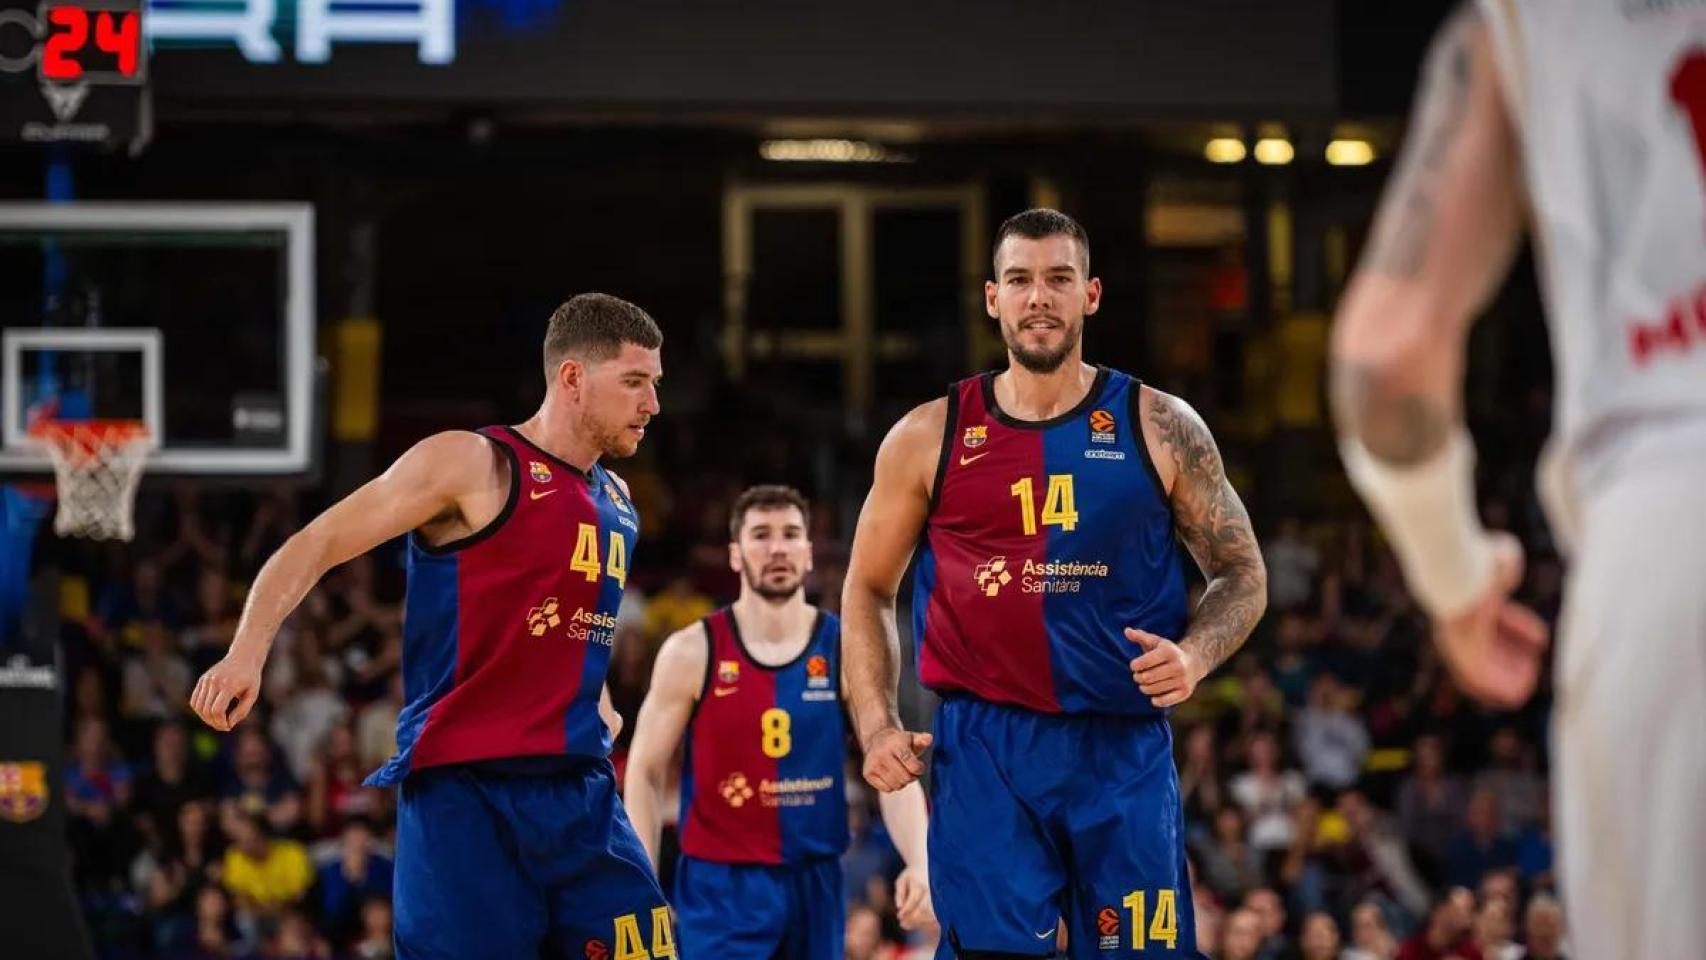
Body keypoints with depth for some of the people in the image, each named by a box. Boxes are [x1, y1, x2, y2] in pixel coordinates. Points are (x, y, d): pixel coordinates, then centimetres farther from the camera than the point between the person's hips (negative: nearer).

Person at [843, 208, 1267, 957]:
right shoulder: (928, 438, 6)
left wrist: (1195, 655, -11)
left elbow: (1242, 575, 10)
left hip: (1124, 753, 0)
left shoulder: (1160, 429, 5)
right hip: (983, 750, 0)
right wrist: (876, 726, 2)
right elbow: (869, 590, 15)